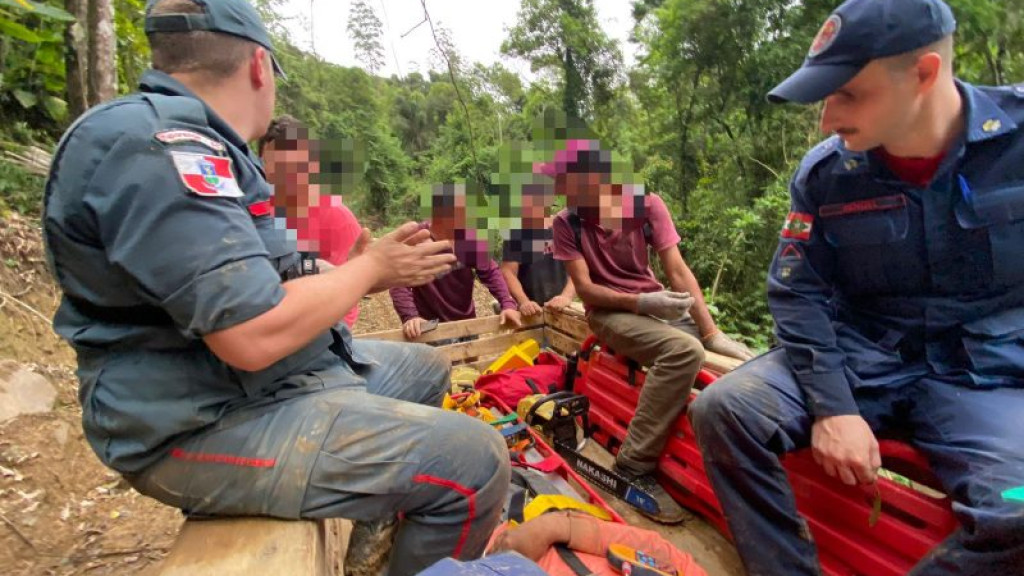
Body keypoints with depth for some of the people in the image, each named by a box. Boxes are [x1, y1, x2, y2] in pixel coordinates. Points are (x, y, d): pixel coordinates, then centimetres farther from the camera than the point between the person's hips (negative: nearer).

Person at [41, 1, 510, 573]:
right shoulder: (159, 144, -21)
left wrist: (373, 271, 11)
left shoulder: (194, 145, 13)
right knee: (473, 459, -20)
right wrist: (370, 267, -13)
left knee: (426, 369, 24)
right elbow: (255, 335, -28)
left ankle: (377, 518, 37)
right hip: (204, 425, -11)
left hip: (273, 379, 11)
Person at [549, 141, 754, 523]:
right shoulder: (566, 222, -8)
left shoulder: (647, 205, -6)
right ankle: (634, 468, -25)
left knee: (742, 359, -8)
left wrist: (712, 332, -19)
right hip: (609, 311, -4)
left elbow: (677, 270, -10)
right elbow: (586, 289, -12)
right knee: (684, 350, -33)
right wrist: (641, 302, -28)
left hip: (656, 303, 4)